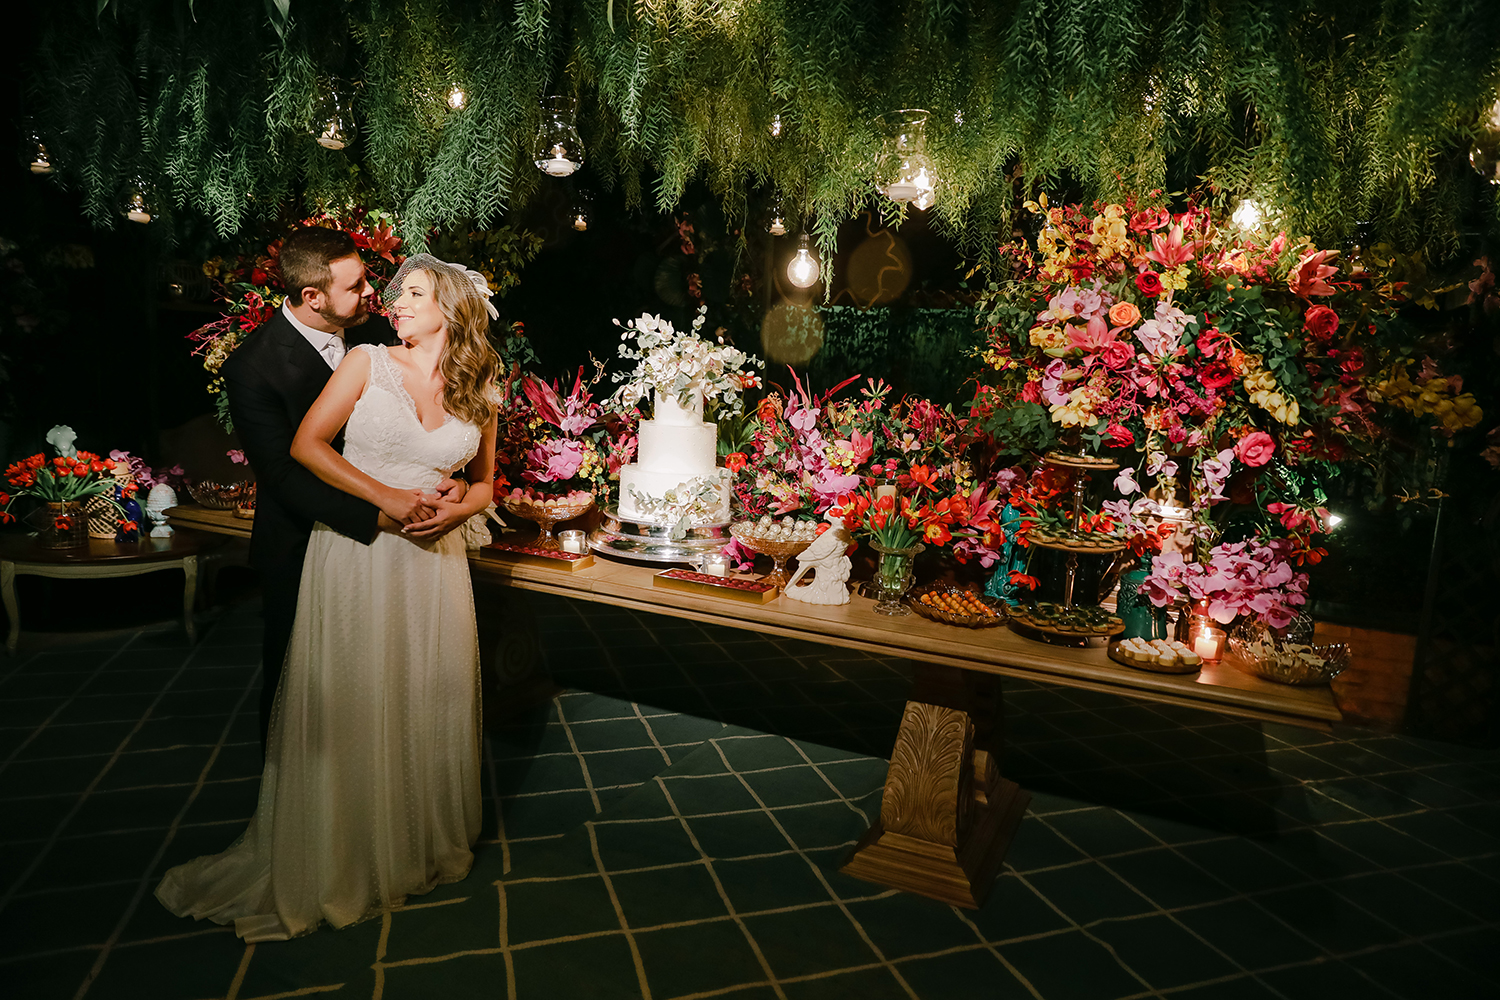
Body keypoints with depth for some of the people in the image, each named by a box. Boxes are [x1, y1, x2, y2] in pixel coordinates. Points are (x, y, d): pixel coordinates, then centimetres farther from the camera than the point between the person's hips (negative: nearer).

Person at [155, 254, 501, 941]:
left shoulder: (480, 393, 7)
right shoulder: (368, 362, 0)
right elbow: (306, 444, -6)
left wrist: (453, 512, -6)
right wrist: (385, 496, -15)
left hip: (432, 559, 2)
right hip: (353, 555, -2)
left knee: (427, 705, 10)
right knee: (344, 709, 6)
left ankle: (425, 844, 32)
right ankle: (331, 863, 25)